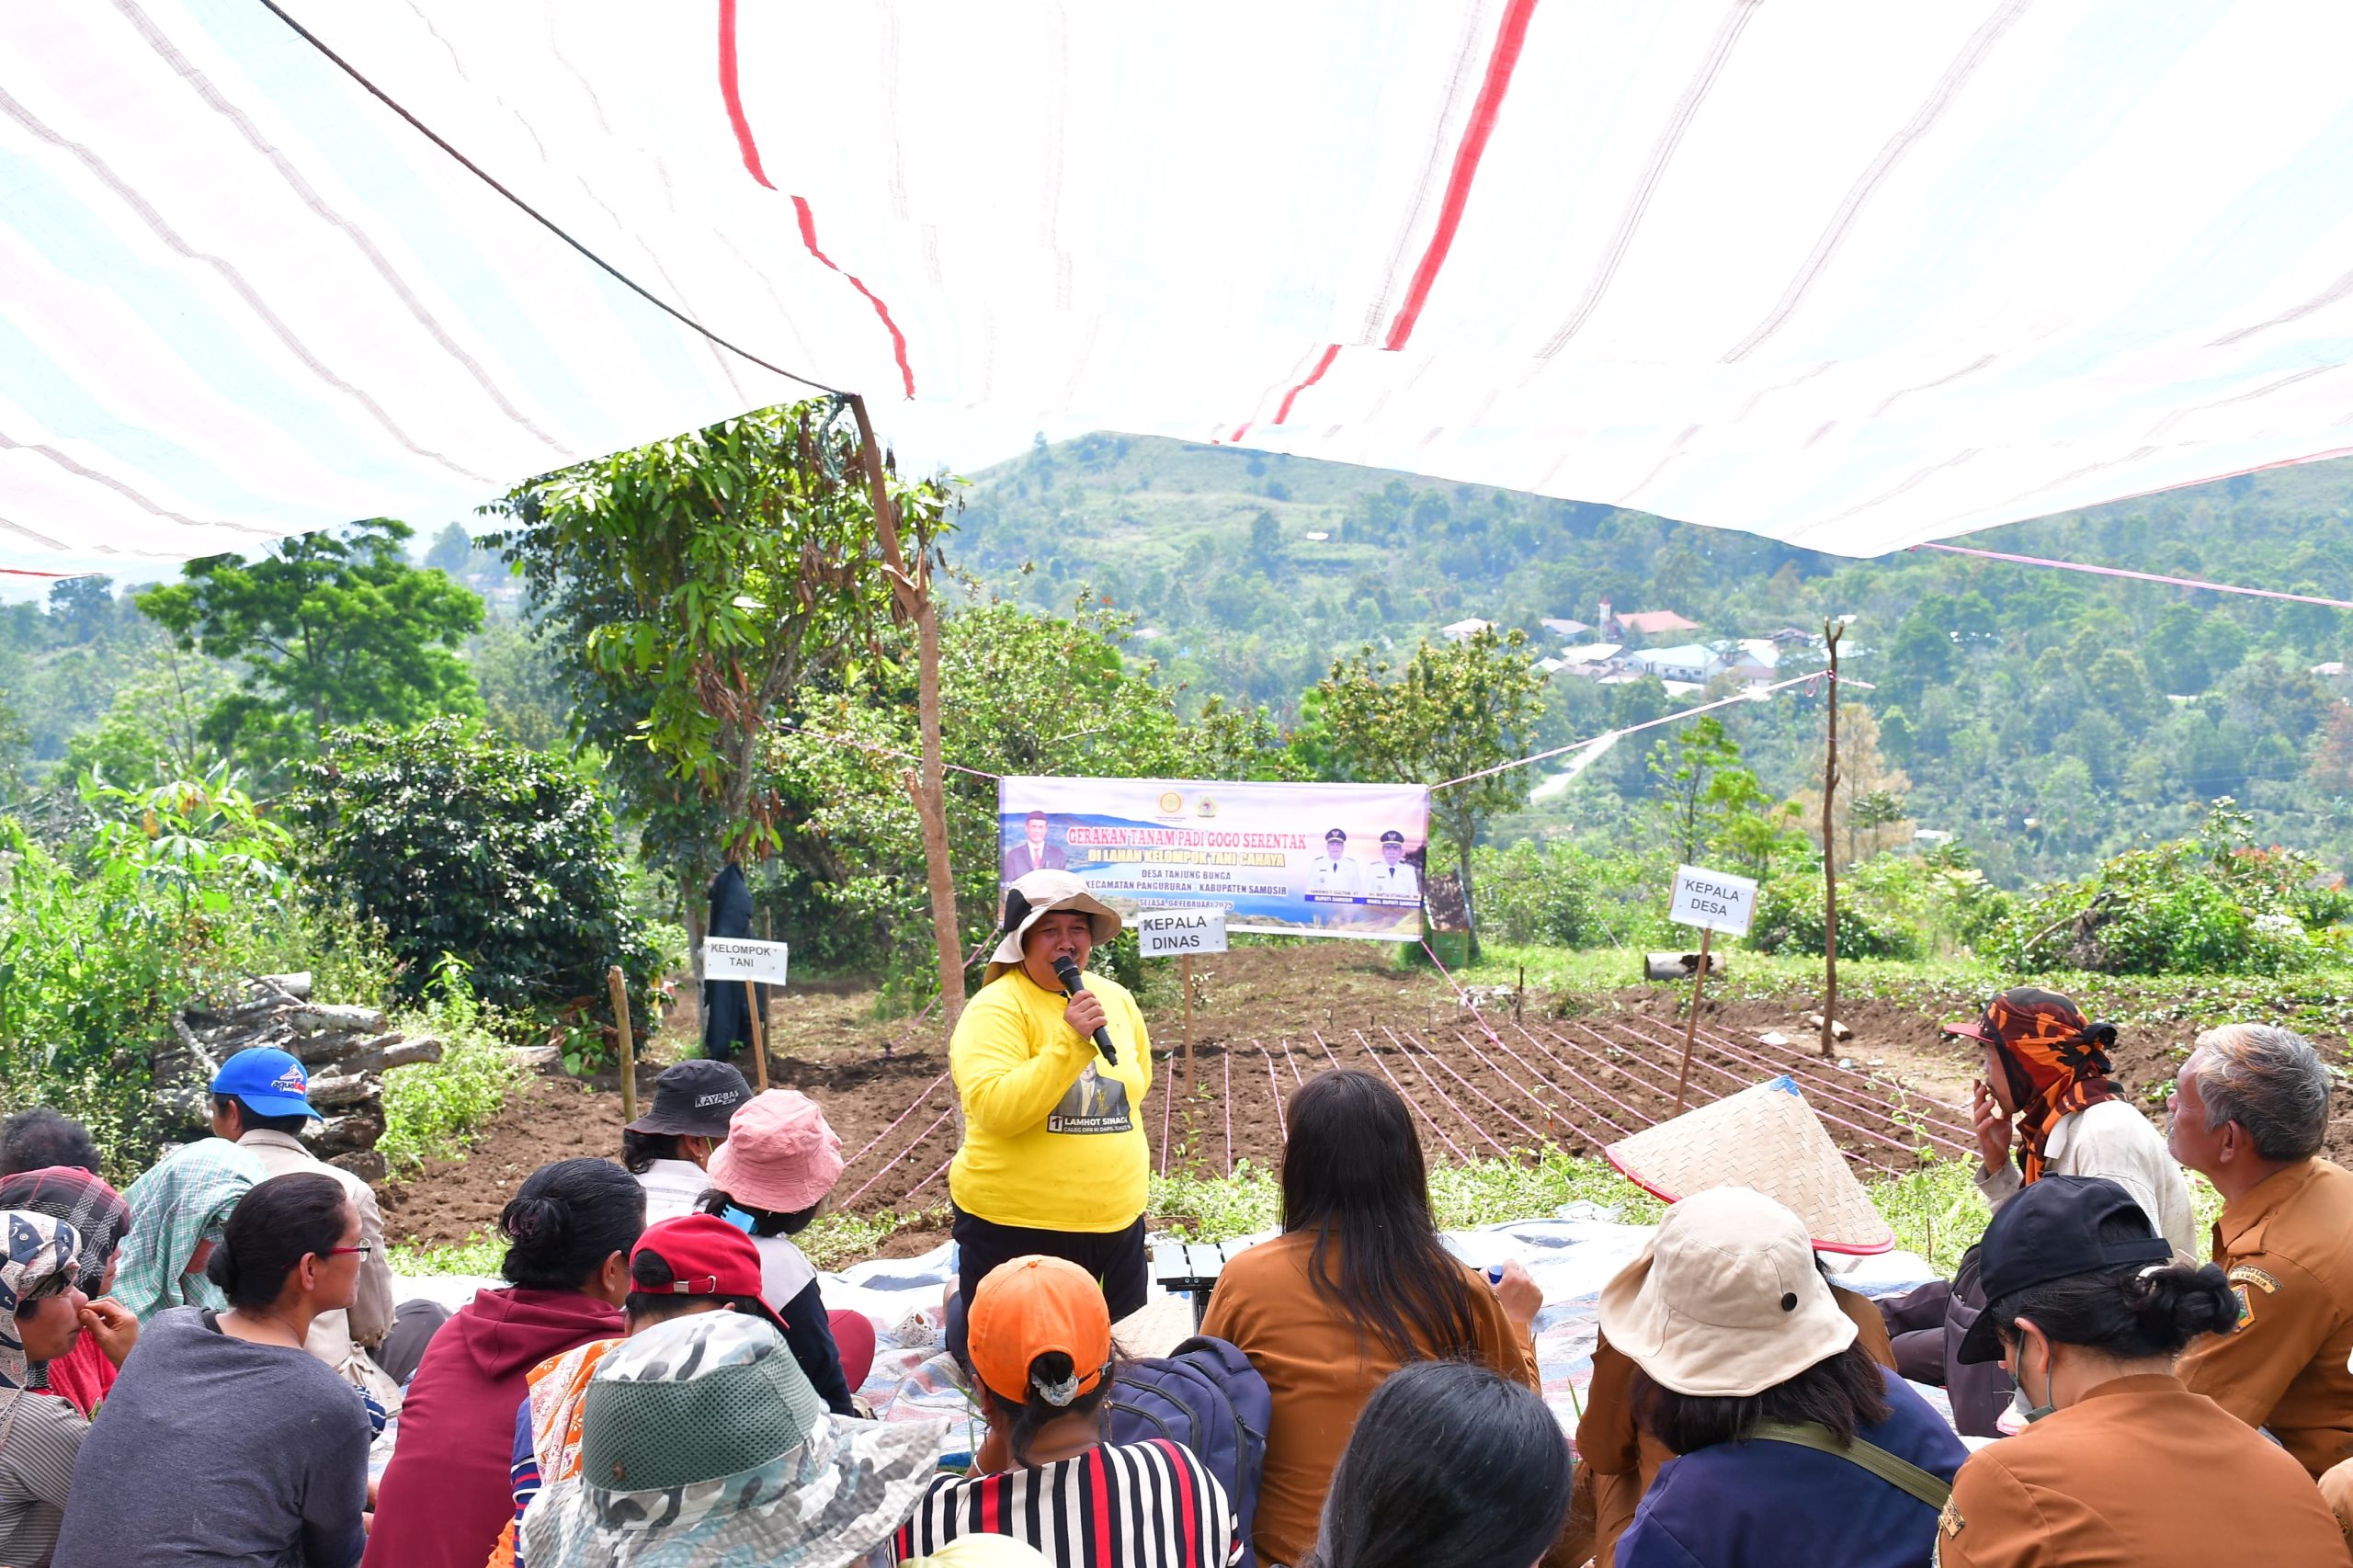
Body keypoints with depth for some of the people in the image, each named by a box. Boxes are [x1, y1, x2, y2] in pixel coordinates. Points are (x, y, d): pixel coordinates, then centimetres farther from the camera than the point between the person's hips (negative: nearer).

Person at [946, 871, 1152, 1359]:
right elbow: (995, 1109, -27)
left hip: (1116, 1222, 6)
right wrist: (1070, 1041, -31)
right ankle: (960, 1302, 40)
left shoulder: (1117, 999, 5)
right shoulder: (997, 1008, -14)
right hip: (1014, 1226, -5)